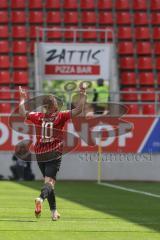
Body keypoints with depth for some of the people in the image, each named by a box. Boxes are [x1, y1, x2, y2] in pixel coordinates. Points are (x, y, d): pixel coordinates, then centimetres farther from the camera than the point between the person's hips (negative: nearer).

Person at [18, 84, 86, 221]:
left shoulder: (38, 116, 3)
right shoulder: (61, 116, -4)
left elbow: (22, 112, 16)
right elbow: (78, 110, -8)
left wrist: (22, 99, 29)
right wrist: (83, 95, 0)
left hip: (40, 155, 4)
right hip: (54, 154, -4)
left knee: (49, 181, 16)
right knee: (49, 181, -14)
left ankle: (54, 211, 17)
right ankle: (41, 198, -45)